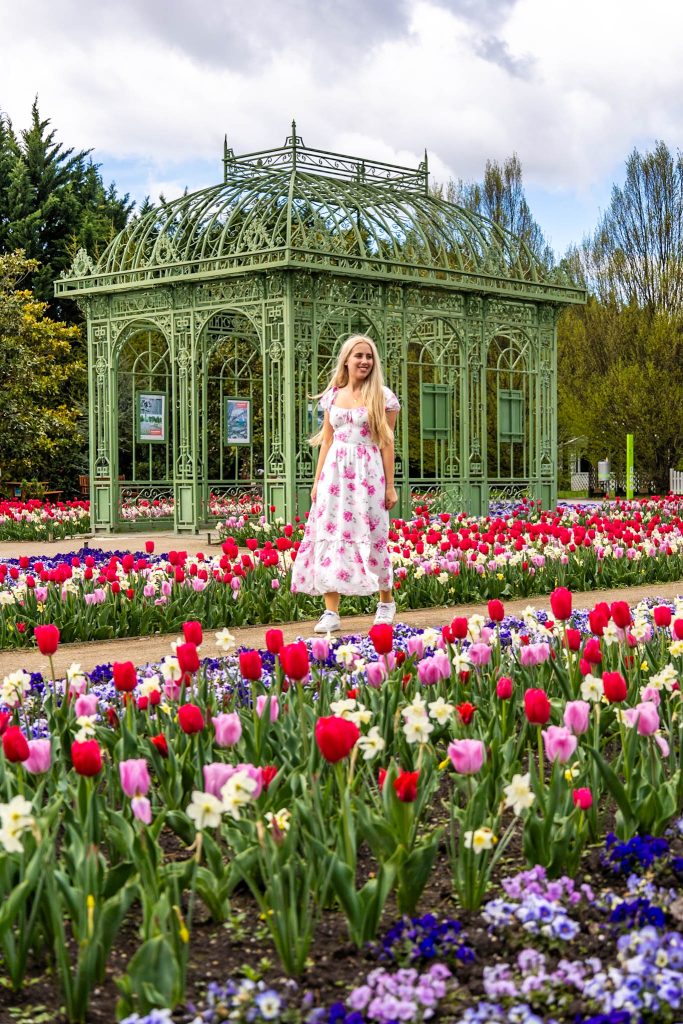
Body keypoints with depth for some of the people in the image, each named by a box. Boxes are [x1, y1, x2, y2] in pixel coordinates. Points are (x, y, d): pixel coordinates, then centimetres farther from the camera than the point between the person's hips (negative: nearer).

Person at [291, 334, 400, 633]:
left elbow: (387, 443, 0)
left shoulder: (382, 397, 1)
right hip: (335, 473, 3)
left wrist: (390, 486, -3)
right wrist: (318, 481, 9)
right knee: (329, 536, -4)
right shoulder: (332, 395, 11)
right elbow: (327, 441, 13)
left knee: (372, 538, 0)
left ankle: (386, 602, 21)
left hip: (368, 474, -3)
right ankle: (331, 612, -2)